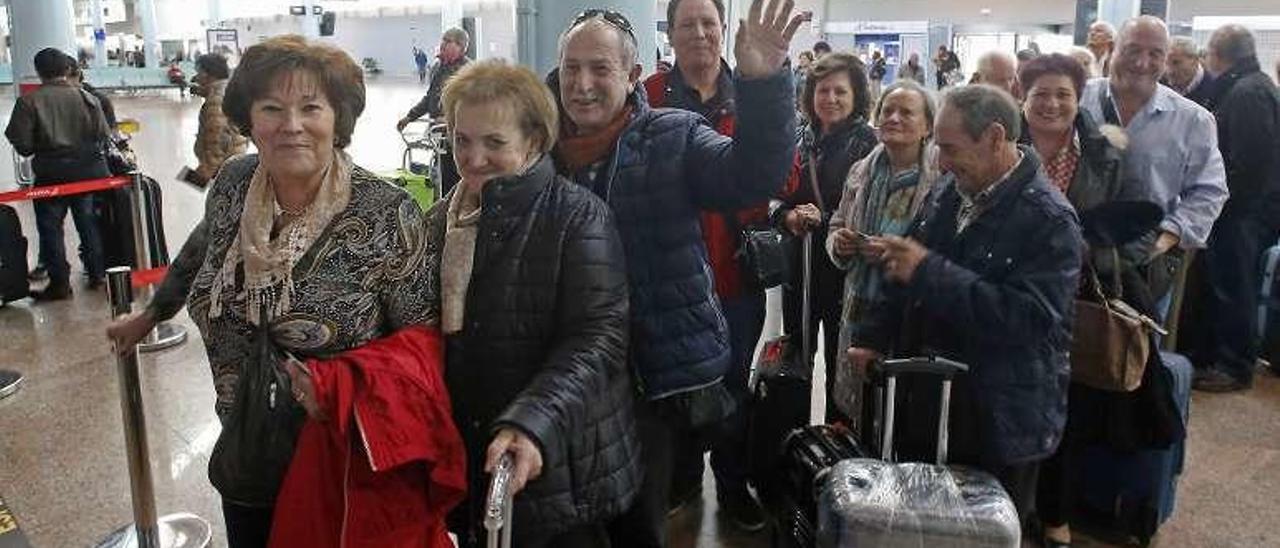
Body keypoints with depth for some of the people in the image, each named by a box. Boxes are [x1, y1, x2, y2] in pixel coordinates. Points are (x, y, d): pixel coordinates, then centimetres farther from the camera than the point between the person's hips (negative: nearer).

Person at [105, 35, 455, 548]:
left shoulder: (387, 215, -21)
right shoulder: (234, 183, -5)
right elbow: (202, 250, 17)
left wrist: (341, 386, -25)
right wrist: (152, 312, 29)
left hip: (345, 469, -5)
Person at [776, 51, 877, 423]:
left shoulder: (866, 144, -9)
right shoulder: (801, 138, 6)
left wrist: (824, 220, -21)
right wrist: (789, 217, -11)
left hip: (844, 268, -5)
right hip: (799, 264, 5)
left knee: (839, 361, 7)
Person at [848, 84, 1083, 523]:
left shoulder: (1050, 220, -18)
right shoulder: (950, 192, 5)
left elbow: (1030, 318, -29)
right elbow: (912, 277, 17)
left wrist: (928, 270, -29)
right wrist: (875, 338, 9)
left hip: (998, 427, -6)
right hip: (926, 405, 7)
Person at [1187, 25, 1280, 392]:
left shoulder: (1248, 92, -17)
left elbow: (1250, 160, -24)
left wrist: (1228, 202, -17)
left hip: (1244, 211, -10)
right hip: (1243, 209, 10)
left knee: (1232, 290, -2)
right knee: (1219, 284, 17)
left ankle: (1235, 368, 8)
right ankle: (1212, 356, 27)